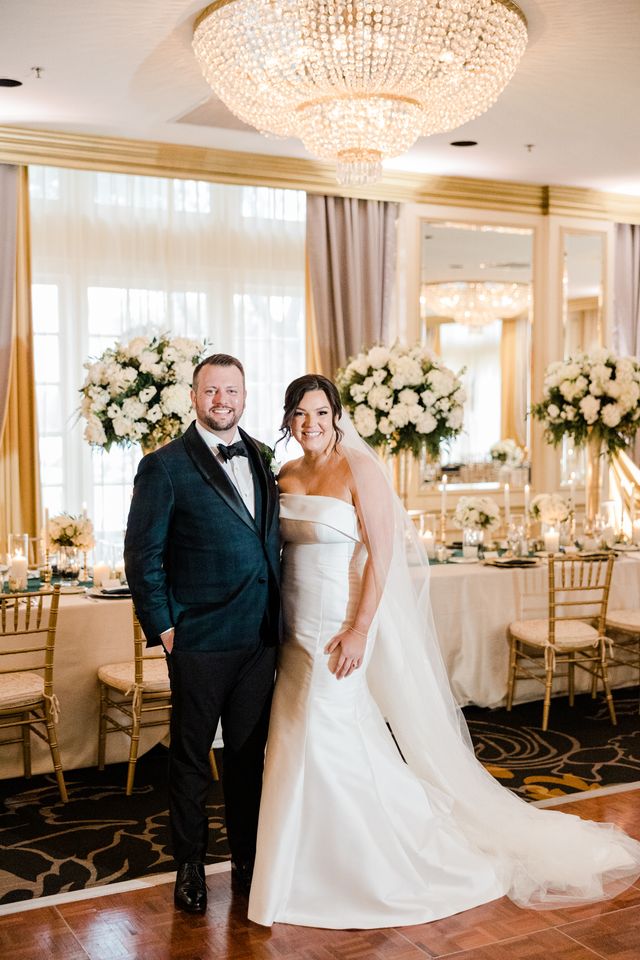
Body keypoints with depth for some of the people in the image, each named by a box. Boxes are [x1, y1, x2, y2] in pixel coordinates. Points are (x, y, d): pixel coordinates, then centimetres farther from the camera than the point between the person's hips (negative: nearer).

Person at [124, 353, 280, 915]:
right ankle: (190, 867, 27)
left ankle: (247, 860, 31)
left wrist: (279, 614, 9)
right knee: (191, 756, 10)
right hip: (199, 638, -4)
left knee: (249, 753, 15)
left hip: (259, 636, 5)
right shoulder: (165, 466, -7)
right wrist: (162, 626, -10)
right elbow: (142, 554, -7)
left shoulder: (261, 458, 9)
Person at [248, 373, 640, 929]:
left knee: (332, 743, -4)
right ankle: (318, 865, 28)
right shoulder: (287, 476, 9)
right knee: (298, 746, 10)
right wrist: (276, 627, 10)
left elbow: (382, 554, -15)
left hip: (341, 627, -7)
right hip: (295, 631, 7)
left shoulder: (358, 470, -11)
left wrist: (359, 631, -19)